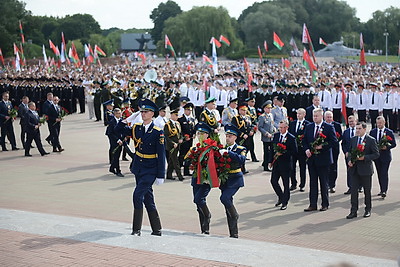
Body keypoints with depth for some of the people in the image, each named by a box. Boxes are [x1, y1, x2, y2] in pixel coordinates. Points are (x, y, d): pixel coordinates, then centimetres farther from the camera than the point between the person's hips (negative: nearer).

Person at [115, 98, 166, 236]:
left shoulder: (158, 132, -12)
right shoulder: (136, 128, 4)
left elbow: (161, 156, -11)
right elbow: (118, 130, 14)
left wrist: (160, 176, -14)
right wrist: (127, 119, -5)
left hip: (150, 170, -6)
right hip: (138, 168, 6)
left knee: (138, 195, -16)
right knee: (147, 199, 11)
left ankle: (136, 228, -6)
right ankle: (156, 229, 20)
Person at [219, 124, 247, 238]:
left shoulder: (241, 149, -3)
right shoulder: (223, 149, 11)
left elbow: (242, 160, -24)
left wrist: (227, 152, -29)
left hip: (235, 180, -5)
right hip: (224, 180, 5)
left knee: (224, 198, -26)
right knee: (228, 208, 6)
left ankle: (235, 215, 1)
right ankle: (234, 234, 15)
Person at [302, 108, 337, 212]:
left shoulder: (329, 127, -4)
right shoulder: (309, 127, 10)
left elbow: (333, 141, -9)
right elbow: (304, 140, 13)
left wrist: (322, 146, -18)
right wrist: (306, 149, -6)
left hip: (323, 158, -4)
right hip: (311, 158, 4)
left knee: (324, 183, 4)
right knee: (312, 182, 7)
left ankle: (325, 204, 14)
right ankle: (313, 204, 11)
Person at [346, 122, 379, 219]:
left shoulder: (371, 140, -6)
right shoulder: (353, 139, 9)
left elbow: (376, 154, -7)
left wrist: (364, 157, -19)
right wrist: (349, 160, -1)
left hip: (366, 169, -4)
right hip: (354, 169, 4)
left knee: (367, 191, 8)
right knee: (353, 190, 0)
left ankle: (368, 210, 22)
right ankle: (354, 211, 4)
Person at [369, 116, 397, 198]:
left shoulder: (389, 132, -3)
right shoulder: (372, 132, 7)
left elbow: (394, 144, -2)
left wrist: (386, 147, -19)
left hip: (385, 156, -4)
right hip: (376, 156, 4)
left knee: (384, 174, -9)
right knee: (379, 174, 10)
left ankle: (384, 191, -10)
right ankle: (382, 190, 19)